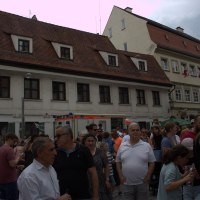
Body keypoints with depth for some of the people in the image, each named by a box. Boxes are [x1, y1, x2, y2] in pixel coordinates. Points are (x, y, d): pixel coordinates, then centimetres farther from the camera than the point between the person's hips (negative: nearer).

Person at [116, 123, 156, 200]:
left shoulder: (147, 146, 1)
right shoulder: (122, 146, 5)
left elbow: (152, 163, 1)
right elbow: (118, 162, 9)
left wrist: (147, 178, -6)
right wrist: (121, 176, 0)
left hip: (142, 183, -1)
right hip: (126, 183, 1)